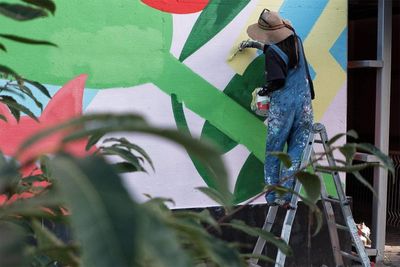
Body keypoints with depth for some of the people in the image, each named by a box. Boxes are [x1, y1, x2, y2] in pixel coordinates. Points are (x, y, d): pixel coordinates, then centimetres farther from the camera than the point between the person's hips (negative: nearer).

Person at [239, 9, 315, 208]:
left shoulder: (272, 53, -13)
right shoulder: (295, 41, 7)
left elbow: (277, 82, -16)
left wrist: (262, 91, 2)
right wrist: (257, 45, 30)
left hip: (282, 104, -5)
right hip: (304, 101, 5)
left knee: (273, 151, 7)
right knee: (296, 150, 3)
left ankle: (272, 196, 9)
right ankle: (285, 196, -2)